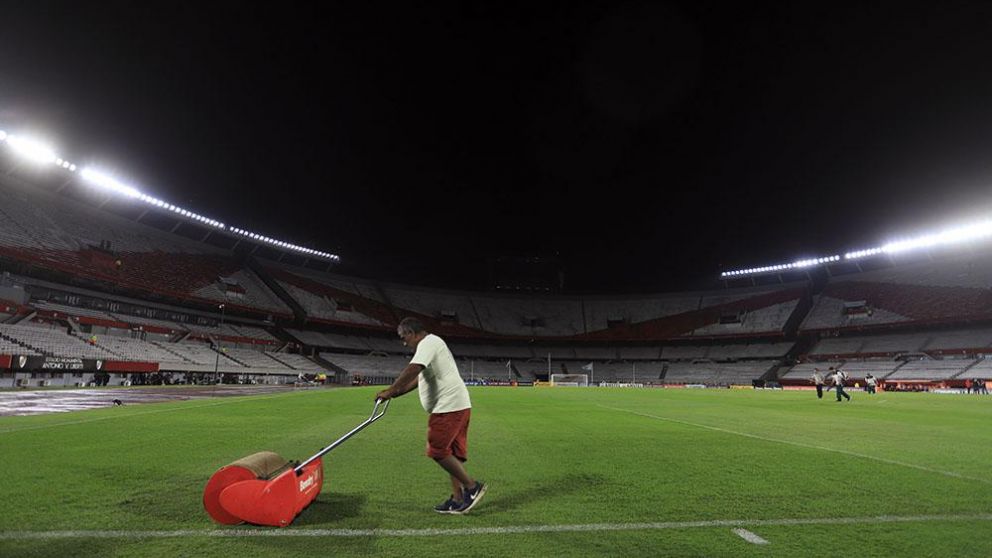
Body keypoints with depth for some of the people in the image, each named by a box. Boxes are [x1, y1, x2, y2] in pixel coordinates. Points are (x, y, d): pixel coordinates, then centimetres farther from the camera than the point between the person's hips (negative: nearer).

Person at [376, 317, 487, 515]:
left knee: (438, 451, -6)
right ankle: (458, 499, 18)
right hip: (457, 406, 10)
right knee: (452, 453, 12)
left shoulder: (428, 342, -10)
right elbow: (418, 378, 26)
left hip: (449, 407, -10)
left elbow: (412, 370, -23)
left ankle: (472, 486, 2)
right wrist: (395, 393, 20)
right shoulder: (431, 344, 23)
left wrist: (390, 391, -19)